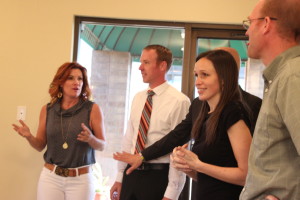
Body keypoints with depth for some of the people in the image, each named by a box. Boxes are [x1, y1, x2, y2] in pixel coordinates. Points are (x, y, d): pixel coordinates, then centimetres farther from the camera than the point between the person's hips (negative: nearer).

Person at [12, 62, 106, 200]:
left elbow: (102, 145, -1)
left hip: (81, 179, -2)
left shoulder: (92, 109, -5)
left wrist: (90, 139, -20)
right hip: (50, 177, 2)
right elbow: (40, 145, 9)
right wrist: (29, 136, -11)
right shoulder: (47, 110, 3)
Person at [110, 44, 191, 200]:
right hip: (131, 174, 6)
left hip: (158, 176, -6)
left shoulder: (179, 101, -14)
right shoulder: (137, 98, 8)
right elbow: (128, 139, 11)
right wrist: (120, 177, 11)